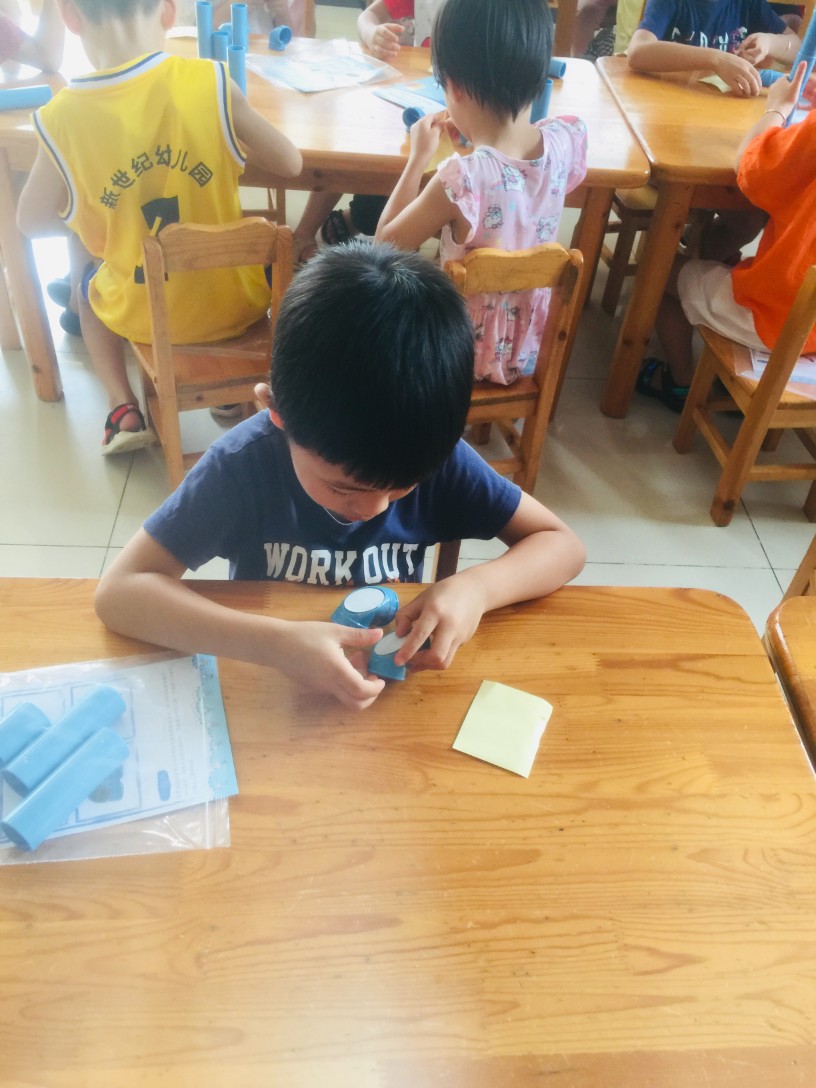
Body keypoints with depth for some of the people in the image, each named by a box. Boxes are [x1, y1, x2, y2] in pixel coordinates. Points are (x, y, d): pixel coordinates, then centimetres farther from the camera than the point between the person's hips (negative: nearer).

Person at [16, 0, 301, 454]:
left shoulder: (62, 117, -15)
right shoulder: (211, 82, -18)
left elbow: (32, 222, -2)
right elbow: (291, 164, -7)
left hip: (143, 315, 1)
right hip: (235, 301, 0)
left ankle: (124, 411, 22)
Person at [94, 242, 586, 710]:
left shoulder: (440, 458, -16)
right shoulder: (245, 462, -20)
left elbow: (563, 545, -9)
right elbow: (120, 591, -22)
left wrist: (477, 587, -27)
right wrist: (276, 643, -34)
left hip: (395, 686, 2)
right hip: (268, 687, -1)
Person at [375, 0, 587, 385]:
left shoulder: (462, 179, -34)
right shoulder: (568, 139, -17)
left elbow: (385, 246, -16)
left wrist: (419, 156, -9)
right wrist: (478, 135, 7)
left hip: (464, 351, -5)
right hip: (530, 346, 6)